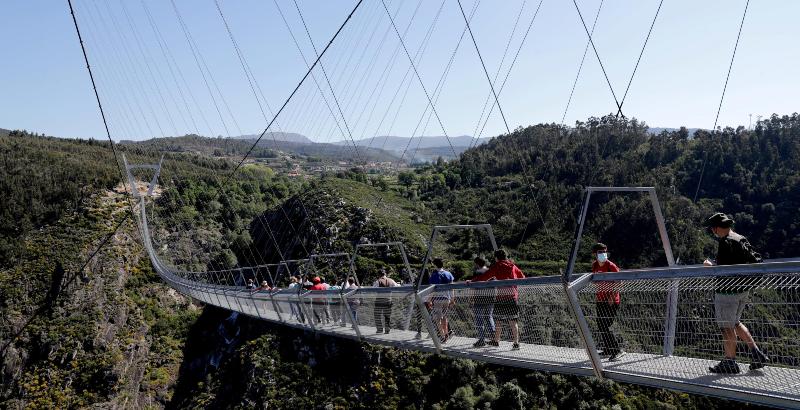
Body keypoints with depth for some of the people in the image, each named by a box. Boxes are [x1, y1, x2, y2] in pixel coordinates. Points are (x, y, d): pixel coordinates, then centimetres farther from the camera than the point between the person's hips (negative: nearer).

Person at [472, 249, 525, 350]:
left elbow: (485, 276, -7)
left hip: (501, 296, -4)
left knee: (499, 320, 9)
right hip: (513, 295, 4)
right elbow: (522, 277, 19)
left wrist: (472, 281, -1)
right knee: (513, 321, 2)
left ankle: (496, 341, 18)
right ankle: (516, 342, 1)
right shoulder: (512, 266, 10)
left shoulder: (497, 266, -2)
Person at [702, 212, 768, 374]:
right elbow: (756, 259, 13)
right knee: (735, 323, 22)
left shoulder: (725, 242, -18)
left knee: (727, 327, 1)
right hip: (743, 290, 9)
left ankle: (730, 362, 9)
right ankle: (756, 354, 17)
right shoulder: (741, 239, 10)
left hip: (727, 291, -9)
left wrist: (711, 265, -7)